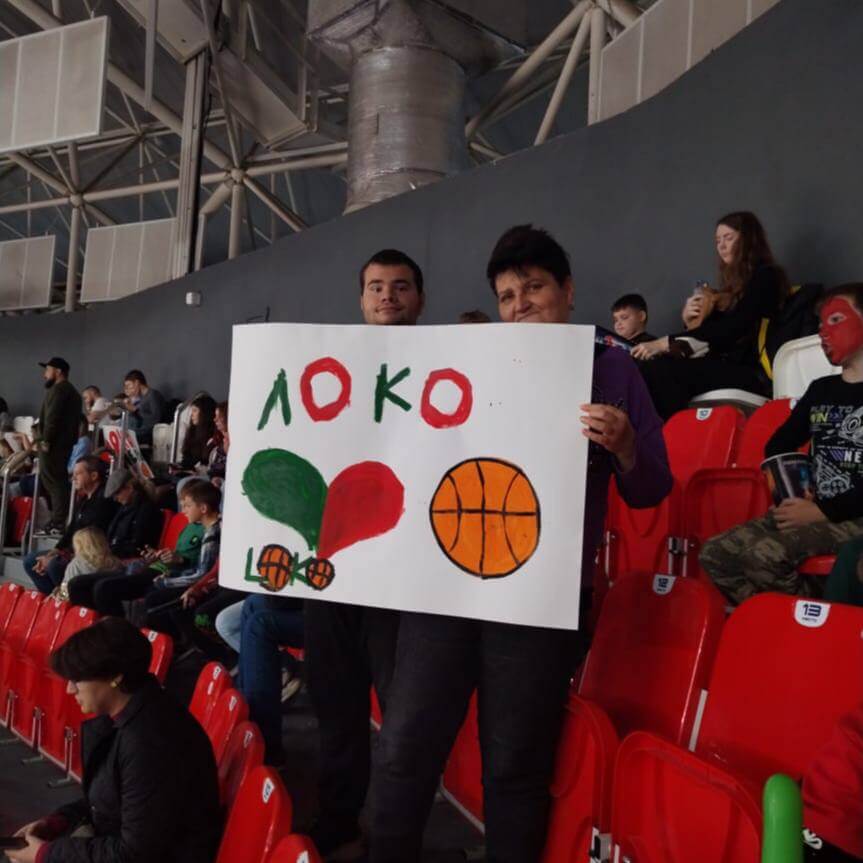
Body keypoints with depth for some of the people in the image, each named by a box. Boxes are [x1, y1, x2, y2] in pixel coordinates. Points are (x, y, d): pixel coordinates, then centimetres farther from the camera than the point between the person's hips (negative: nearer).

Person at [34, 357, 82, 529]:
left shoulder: (58, 389, -9)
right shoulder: (72, 391, 22)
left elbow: (52, 417, -19)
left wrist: (45, 440, -15)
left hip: (53, 445, -10)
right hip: (65, 444, 10)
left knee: (53, 482, -9)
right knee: (59, 482, 11)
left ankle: (58, 522, -11)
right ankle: (61, 520, 13)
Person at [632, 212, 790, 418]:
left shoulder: (765, 277, -1)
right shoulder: (733, 283, 24)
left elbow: (732, 328, -14)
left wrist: (666, 342, -18)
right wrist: (693, 318, 1)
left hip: (751, 371, -7)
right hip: (726, 365, 7)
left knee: (660, 370, -29)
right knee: (649, 365, -20)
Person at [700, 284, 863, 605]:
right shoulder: (820, 389, 15)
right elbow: (778, 446, 23)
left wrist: (823, 511, -17)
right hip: (814, 511, 7)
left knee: (765, 553, -31)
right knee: (715, 553, -10)